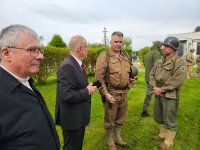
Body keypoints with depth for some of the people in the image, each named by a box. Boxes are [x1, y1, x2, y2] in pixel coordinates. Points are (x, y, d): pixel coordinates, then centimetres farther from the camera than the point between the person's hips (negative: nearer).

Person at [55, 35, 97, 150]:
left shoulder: (75, 63, 5)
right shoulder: (68, 66, -25)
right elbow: (67, 95, -30)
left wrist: (87, 86, -1)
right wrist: (87, 91, -19)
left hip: (78, 116, 9)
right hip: (72, 118, -9)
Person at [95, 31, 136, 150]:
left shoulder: (126, 55, 8)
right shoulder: (104, 56, -13)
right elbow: (99, 77, -17)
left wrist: (128, 84, 12)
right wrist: (105, 93, -20)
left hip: (124, 93, 7)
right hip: (111, 93, -6)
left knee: (121, 117, 21)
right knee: (110, 119, 11)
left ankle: (118, 138, 44)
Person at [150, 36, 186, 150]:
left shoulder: (179, 62, -12)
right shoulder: (160, 61, 9)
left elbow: (177, 80, -20)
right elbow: (152, 74, 10)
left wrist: (161, 89, -18)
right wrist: (154, 87, -6)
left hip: (170, 96, -7)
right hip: (158, 94, 7)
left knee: (169, 120, 6)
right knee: (158, 117, 20)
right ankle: (163, 134, 42)